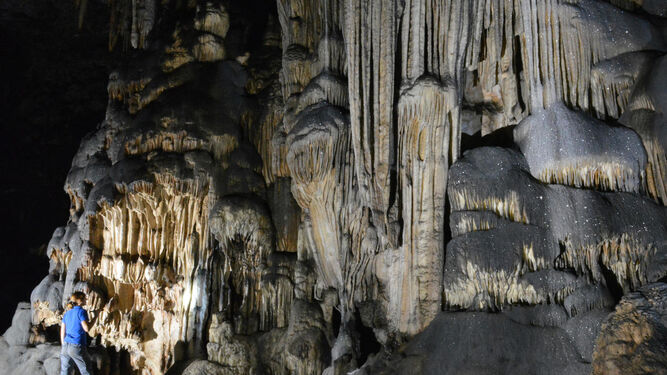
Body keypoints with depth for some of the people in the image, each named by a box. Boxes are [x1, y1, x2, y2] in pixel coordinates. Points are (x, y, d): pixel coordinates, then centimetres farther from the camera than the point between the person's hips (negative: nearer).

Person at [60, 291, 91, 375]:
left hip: (66, 346, 6)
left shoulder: (67, 313, 14)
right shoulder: (81, 311, -7)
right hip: (77, 346, -6)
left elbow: (62, 331, 15)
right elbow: (86, 328, -14)